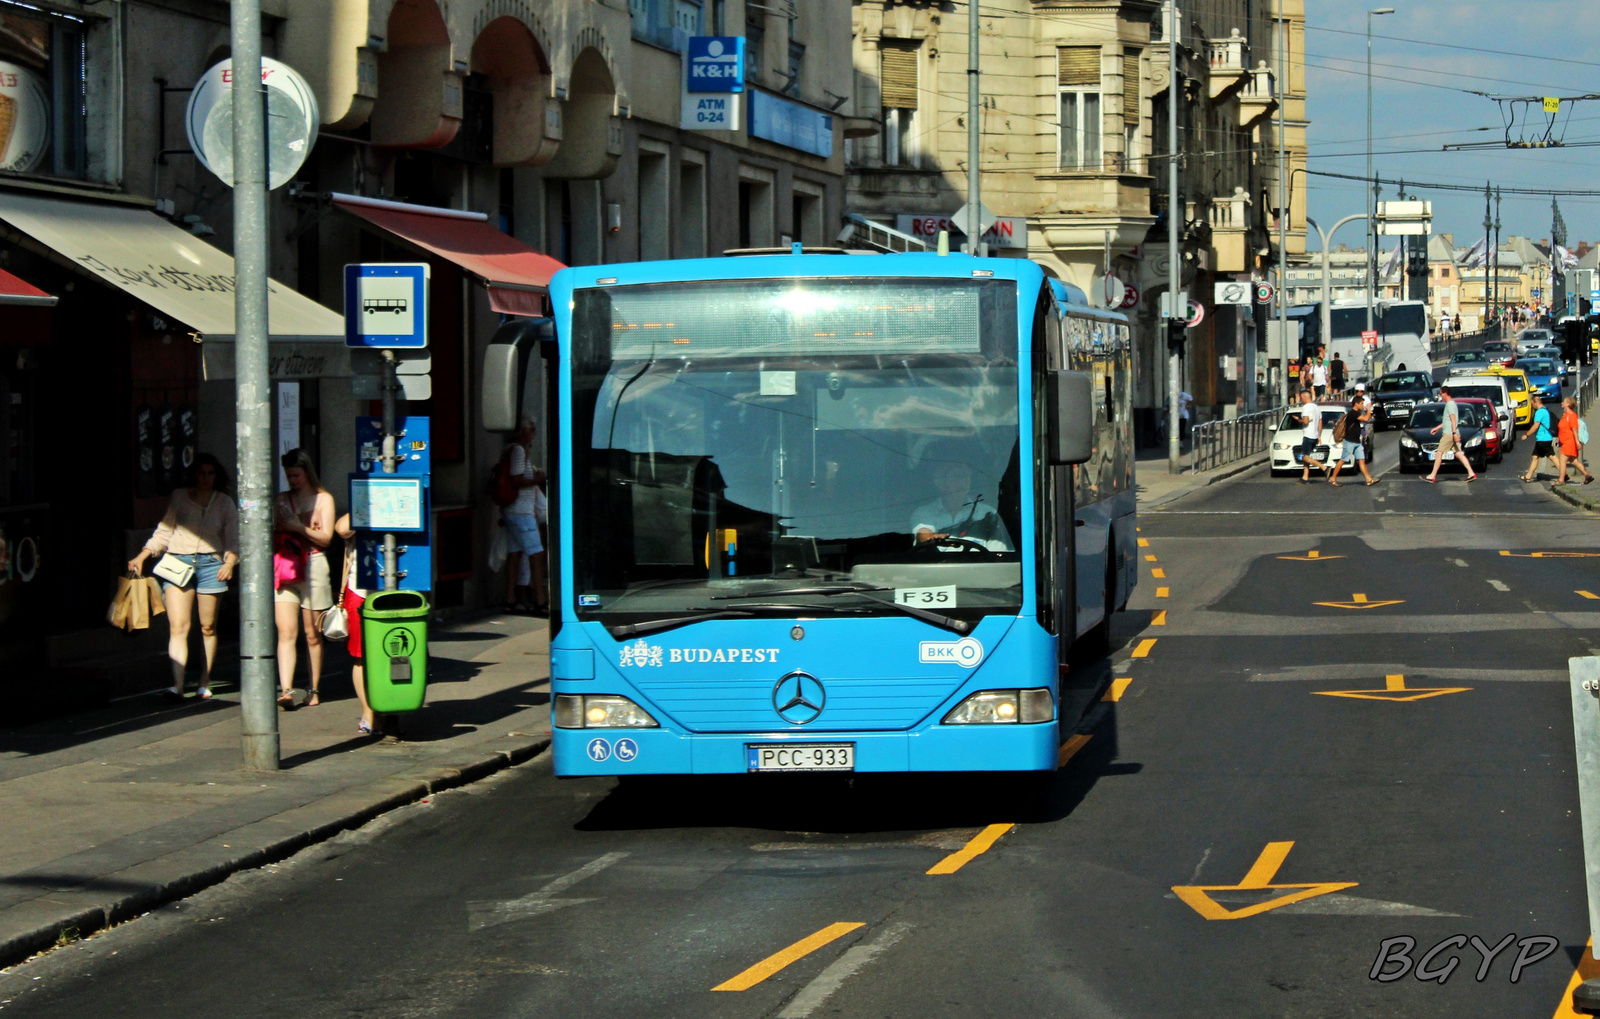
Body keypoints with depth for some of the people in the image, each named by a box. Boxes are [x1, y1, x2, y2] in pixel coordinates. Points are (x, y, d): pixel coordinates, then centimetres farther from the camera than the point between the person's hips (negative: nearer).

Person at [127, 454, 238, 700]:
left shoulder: (225, 503, 11)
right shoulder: (179, 497, 10)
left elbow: (233, 539, 8)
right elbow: (164, 531, 13)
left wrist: (230, 562, -10)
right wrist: (141, 557, 3)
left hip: (210, 563, 1)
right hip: (178, 562, -1)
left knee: (208, 627, 5)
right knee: (178, 627, -11)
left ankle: (204, 683, 15)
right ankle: (177, 684, -18)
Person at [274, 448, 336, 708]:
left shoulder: (323, 499, 7)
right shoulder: (281, 500, 15)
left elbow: (326, 538, -2)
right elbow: (270, 533, 17)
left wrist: (298, 526, -12)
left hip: (313, 567, -1)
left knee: (312, 635, 5)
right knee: (286, 632, -12)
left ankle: (314, 690, 16)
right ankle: (286, 690, -20)